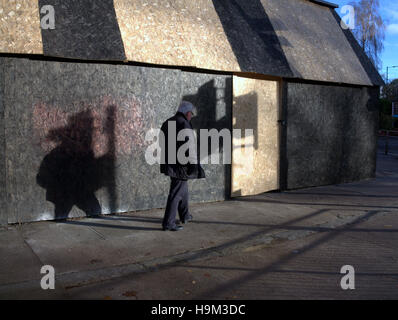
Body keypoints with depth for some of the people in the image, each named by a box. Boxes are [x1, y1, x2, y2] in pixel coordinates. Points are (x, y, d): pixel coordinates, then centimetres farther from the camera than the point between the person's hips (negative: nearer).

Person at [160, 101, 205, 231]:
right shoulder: (184, 124, -16)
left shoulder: (167, 123, 12)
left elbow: (162, 143, 18)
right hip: (181, 164, -9)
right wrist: (194, 163, -17)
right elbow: (190, 146, -21)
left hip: (169, 162, 9)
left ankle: (184, 215, 35)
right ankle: (168, 223, -1)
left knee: (182, 189, 23)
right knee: (176, 193, -4)